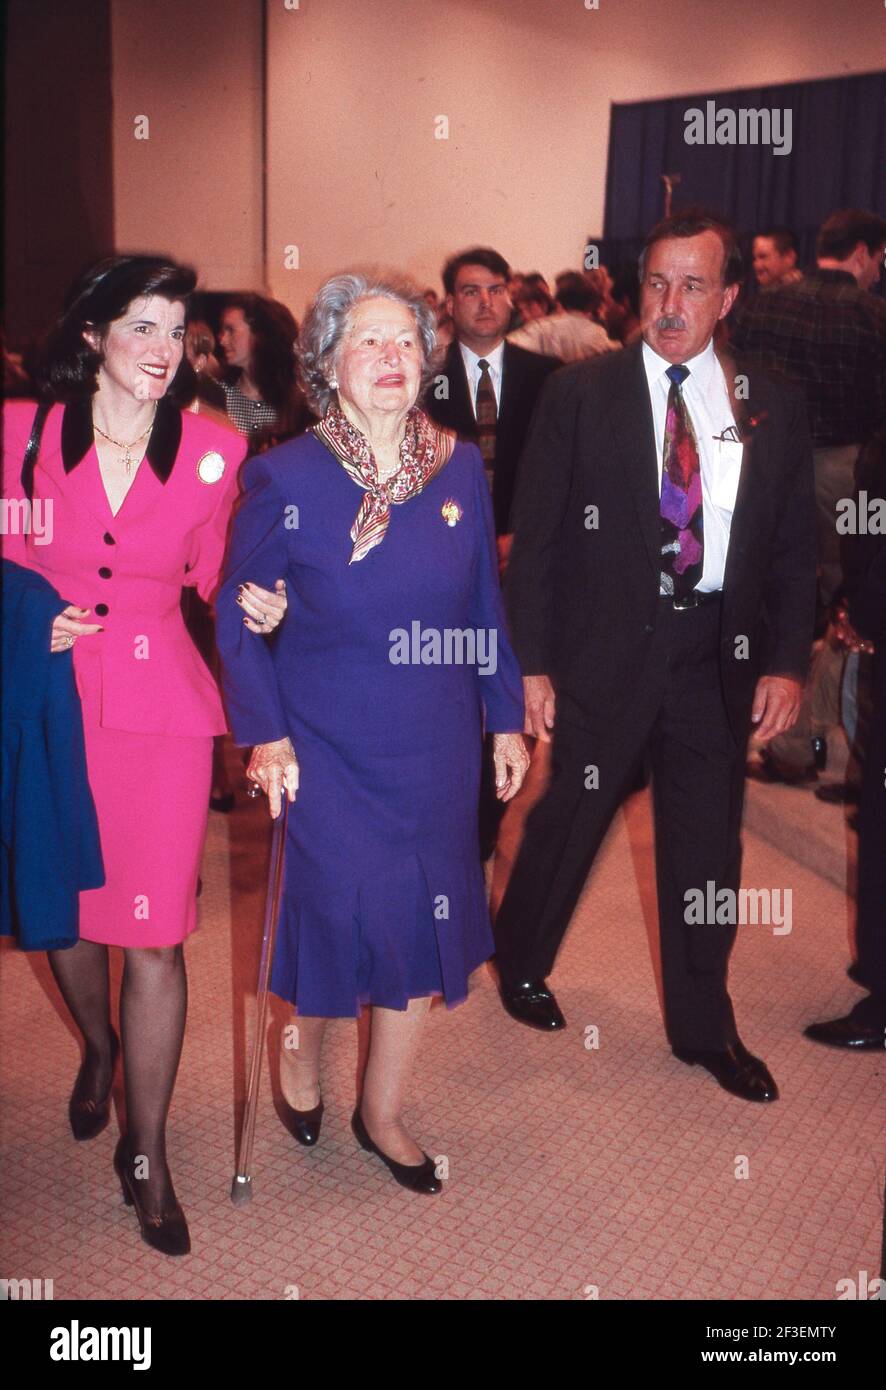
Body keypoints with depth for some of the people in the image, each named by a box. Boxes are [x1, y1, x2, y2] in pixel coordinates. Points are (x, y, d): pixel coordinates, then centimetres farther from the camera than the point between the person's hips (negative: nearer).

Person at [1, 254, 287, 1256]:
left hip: (161, 705, -1)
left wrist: (254, 609, -10)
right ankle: (99, 1049, 50)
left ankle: (146, 1154, 19)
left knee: (152, 936, -1)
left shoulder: (213, 453, -1)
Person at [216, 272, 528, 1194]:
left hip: (437, 750, 4)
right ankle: (300, 1054, 41)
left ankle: (382, 1113, 32)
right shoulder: (284, 478, -9)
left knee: (423, 930, 9)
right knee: (333, 915, 4)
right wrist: (264, 734, -9)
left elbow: (484, 605, 7)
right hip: (326, 748, -3)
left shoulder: (460, 468, 1)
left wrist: (506, 719, 7)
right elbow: (236, 612, -3)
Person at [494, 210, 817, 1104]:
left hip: (718, 658, 3)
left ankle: (703, 1028, 31)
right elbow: (535, 537, -5)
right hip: (606, 651, -3)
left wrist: (786, 662, -2)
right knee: (568, 820, 11)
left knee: (709, 845, 12)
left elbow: (794, 550, 7)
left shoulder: (770, 410, 4)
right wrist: (530, 663, -9)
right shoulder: (579, 394, -4)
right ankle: (519, 963, 39)